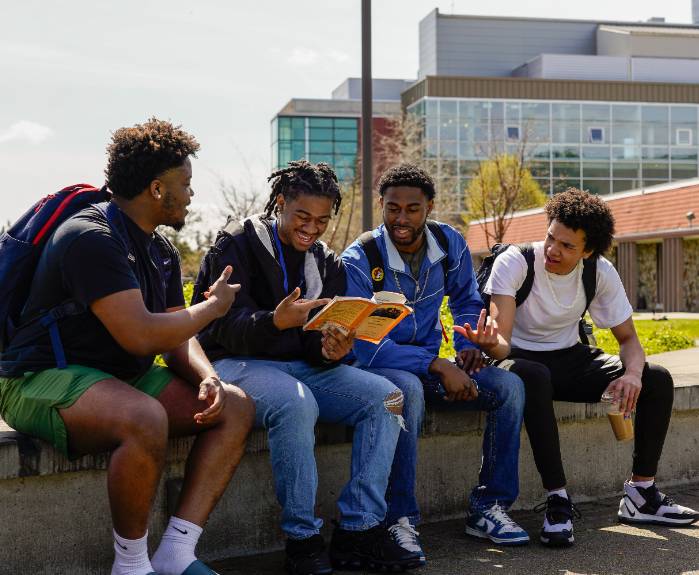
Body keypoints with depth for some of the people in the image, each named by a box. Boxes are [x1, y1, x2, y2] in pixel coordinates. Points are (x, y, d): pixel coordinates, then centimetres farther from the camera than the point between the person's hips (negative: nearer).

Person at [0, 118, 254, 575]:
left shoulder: (162, 252, 11)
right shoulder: (91, 238, -20)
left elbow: (178, 337, 10)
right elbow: (140, 335, -29)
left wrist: (207, 378, -12)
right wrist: (214, 306, -13)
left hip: (122, 378, 10)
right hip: (42, 379, -9)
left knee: (236, 406, -5)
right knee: (147, 419, -38)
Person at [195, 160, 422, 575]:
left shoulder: (326, 263, 13)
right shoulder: (237, 245, -5)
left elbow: (328, 333, 9)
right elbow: (229, 328, -16)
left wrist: (331, 349, -17)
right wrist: (276, 321, -36)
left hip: (303, 366, 6)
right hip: (237, 363, -6)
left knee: (386, 397, -15)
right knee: (297, 404, -37)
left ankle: (359, 531, -14)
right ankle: (302, 538, -24)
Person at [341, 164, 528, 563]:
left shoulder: (450, 244, -1)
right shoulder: (359, 260, -17)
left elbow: (466, 301, 16)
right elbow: (362, 343, -23)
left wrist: (469, 345, -6)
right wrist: (438, 366, -30)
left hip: (431, 362, 6)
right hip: (377, 366, -5)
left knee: (509, 387, -15)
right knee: (409, 391, -40)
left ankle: (489, 507, -7)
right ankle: (400, 519, -29)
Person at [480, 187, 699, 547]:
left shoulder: (601, 273, -6)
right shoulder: (514, 263, -20)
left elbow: (627, 337, -1)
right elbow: (501, 340, -27)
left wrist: (632, 373, -25)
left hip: (570, 359, 5)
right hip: (522, 359, -5)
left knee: (658, 380, -13)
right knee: (533, 378, -42)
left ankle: (641, 495, -3)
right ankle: (557, 500, -31)